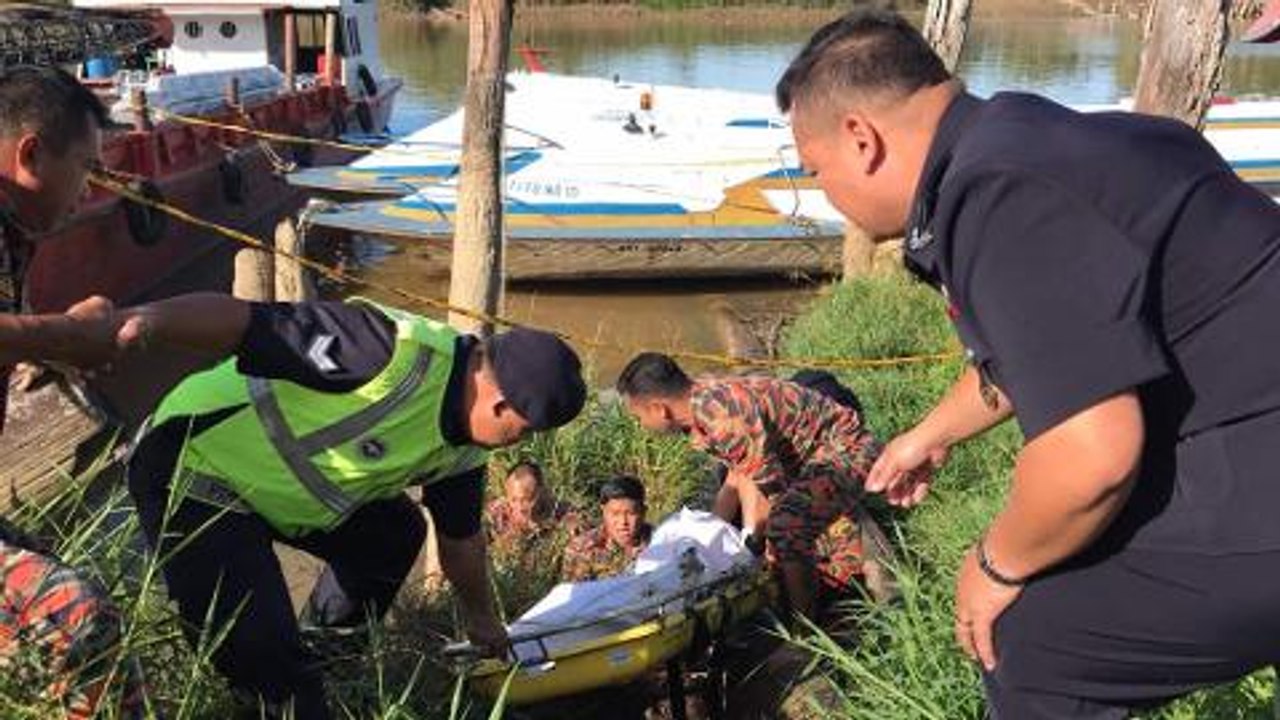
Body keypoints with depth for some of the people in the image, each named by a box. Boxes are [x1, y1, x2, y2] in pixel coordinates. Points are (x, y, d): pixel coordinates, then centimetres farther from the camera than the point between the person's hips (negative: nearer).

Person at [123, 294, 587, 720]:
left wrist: (482, 621, 29)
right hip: (189, 472, -9)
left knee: (398, 530, 12)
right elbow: (247, 321, -34)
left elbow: (460, 538, 17)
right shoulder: (395, 351, -30)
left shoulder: (463, 451, 0)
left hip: (270, 489, 9)